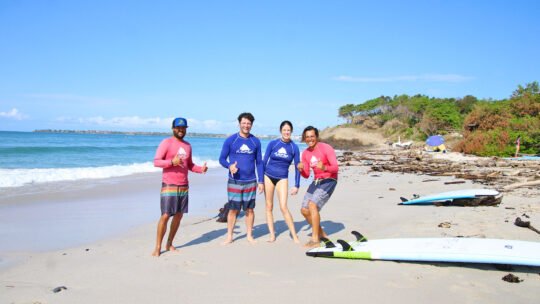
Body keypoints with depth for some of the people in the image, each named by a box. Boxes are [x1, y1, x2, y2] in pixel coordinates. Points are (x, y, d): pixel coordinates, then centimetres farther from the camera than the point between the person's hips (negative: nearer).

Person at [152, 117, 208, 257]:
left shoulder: (187, 145, 13)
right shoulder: (166, 142, -6)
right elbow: (156, 162, -10)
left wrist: (201, 168, -1)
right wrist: (172, 162, -25)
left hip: (184, 187, 6)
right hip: (169, 186, -6)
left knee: (179, 215, 7)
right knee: (165, 216, -8)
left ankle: (169, 244, 19)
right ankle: (158, 247, 3)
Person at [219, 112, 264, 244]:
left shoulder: (256, 141, 5)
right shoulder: (230, 140, -2)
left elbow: (259, 162, 9)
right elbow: (222, 159, 1)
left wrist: (261, 181, 4)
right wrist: (229, 165, -21)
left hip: (251, 182, 2)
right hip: (234, 181, -2)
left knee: (249, 209, 7)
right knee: (233, 209, 2)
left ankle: (249, 235, 20)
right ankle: (229, 236, 14)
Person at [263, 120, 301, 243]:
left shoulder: (294, 147, -3)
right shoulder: (272, 143, -4)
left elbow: (297, 167, 2)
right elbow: (264, 161, 1)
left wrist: (296, 185, 0)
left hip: (282, 179, -1)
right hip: (268, 176, 1)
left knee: (284, 207, -12)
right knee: (269, 207, 4)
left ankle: (294, 236, -4)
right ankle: (272, 235, 14)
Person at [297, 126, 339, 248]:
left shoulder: (326, 148, -14)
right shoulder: (305, 153, 6)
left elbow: (336, 168, -19)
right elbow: (306, 175, 8)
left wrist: (324, 167, -39)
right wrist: (301, 169, -14)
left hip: (329, 181, -7)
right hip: (316, 181, 8)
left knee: (312, 205, -25)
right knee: (304, 210, 5)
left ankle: (315, 240, -18)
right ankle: (321, 233, 26)